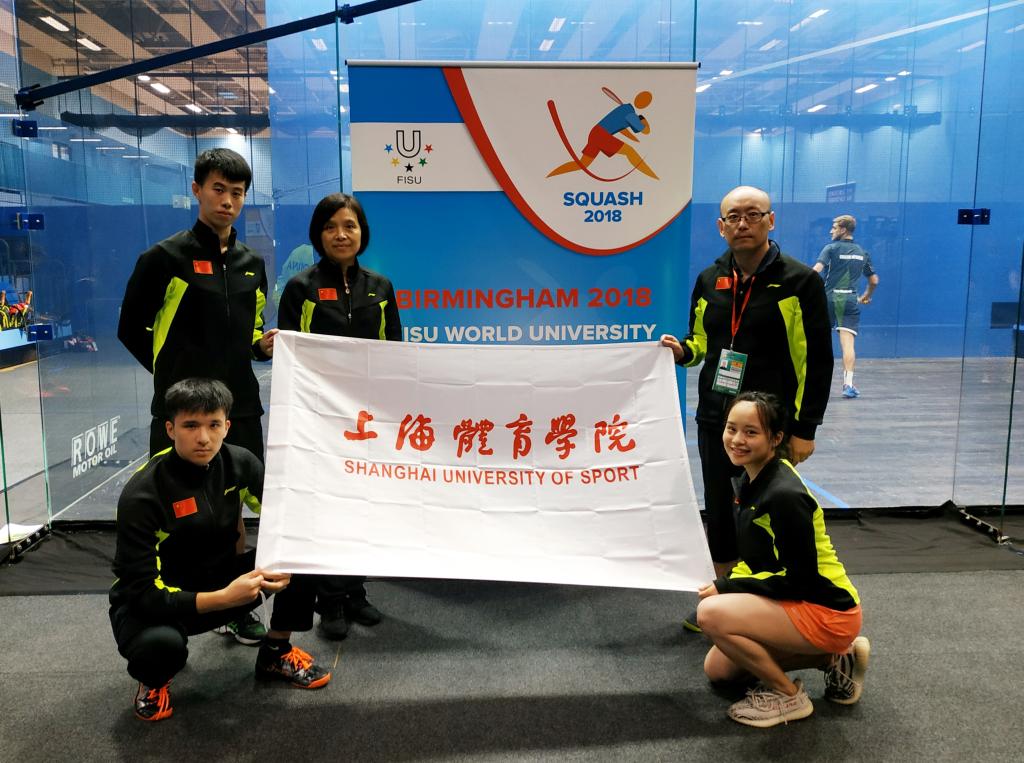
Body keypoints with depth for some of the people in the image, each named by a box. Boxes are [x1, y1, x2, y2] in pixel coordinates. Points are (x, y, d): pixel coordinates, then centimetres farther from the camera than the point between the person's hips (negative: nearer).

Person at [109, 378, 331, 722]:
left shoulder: (240, 464, -12)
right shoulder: (141, 494, -26)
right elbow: (143, 591, -28)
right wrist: (222, 599, -39)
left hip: (219, 579, 4)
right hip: (151, 602, -4)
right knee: (161, 644, -39)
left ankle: (276, 653, 9)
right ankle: (153, 680, 2)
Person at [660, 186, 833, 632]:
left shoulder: (799, 281, -8)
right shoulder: (709, 280, 7)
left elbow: (818, 360, -9)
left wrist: (805, 427, -11)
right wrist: (683, 350, -5)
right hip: (715, 421, 5)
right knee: (720, 512, 13)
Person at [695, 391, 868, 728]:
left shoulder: (784, 495, -27)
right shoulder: (750, 481, 1)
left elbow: (800, 579, -24)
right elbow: (756, 558, 13)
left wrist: (726, 587, -18)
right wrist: (728, 586, -1)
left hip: (825, 611, -10)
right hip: (790, 602, 10)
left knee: (711, 613, -27)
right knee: (717, 669, 16)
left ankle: (788, 696, -3)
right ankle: (835, 657, 19)